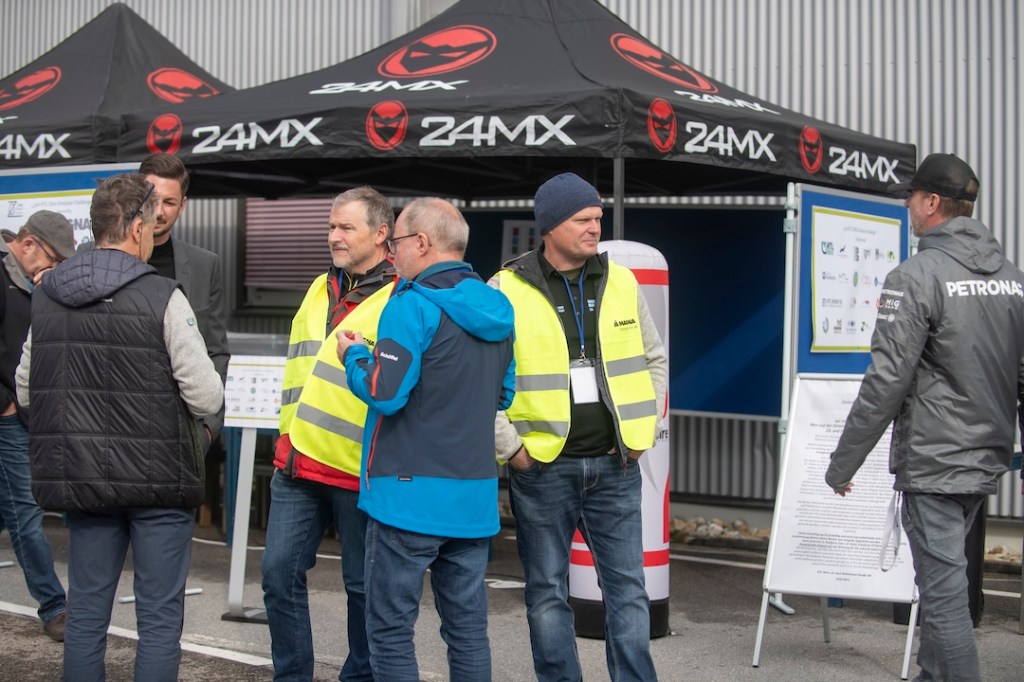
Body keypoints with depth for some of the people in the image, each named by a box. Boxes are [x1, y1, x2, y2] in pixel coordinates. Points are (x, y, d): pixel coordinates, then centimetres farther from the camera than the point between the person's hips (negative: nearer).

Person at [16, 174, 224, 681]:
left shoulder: (46, 296, 2)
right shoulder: (162, 297, -14)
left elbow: (24, 391, 9)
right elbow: (207, 398, -15)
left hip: (80, 478, 5)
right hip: (156, 477, -5)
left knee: (86, 611, 13)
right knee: (159, 616, 5)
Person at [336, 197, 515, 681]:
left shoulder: (414, 305, -13)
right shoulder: (495, 311, 10)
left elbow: (383, 393, -18)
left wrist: (354, 356, 0)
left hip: (411, 495, -7)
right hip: (475, 496, 7)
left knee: (390, 628, 2)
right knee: (468, 628, 12)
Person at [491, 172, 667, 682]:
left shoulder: (621, 282, 5)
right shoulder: (506, 290, -7)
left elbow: (655, 358, 16)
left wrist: (645, 430, 9)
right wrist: (509, 445, -10)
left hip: (615, 466, 3)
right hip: (542, 467, -3)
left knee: (627, 590, 7)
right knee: (547, 593, 8)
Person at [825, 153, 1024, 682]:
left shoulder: (917, 276, -14)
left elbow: (887, 381, -17)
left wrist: (842, 463, -10)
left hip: (933, 463, -8)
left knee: (944, 590, -3)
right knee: (943, 580, 21)